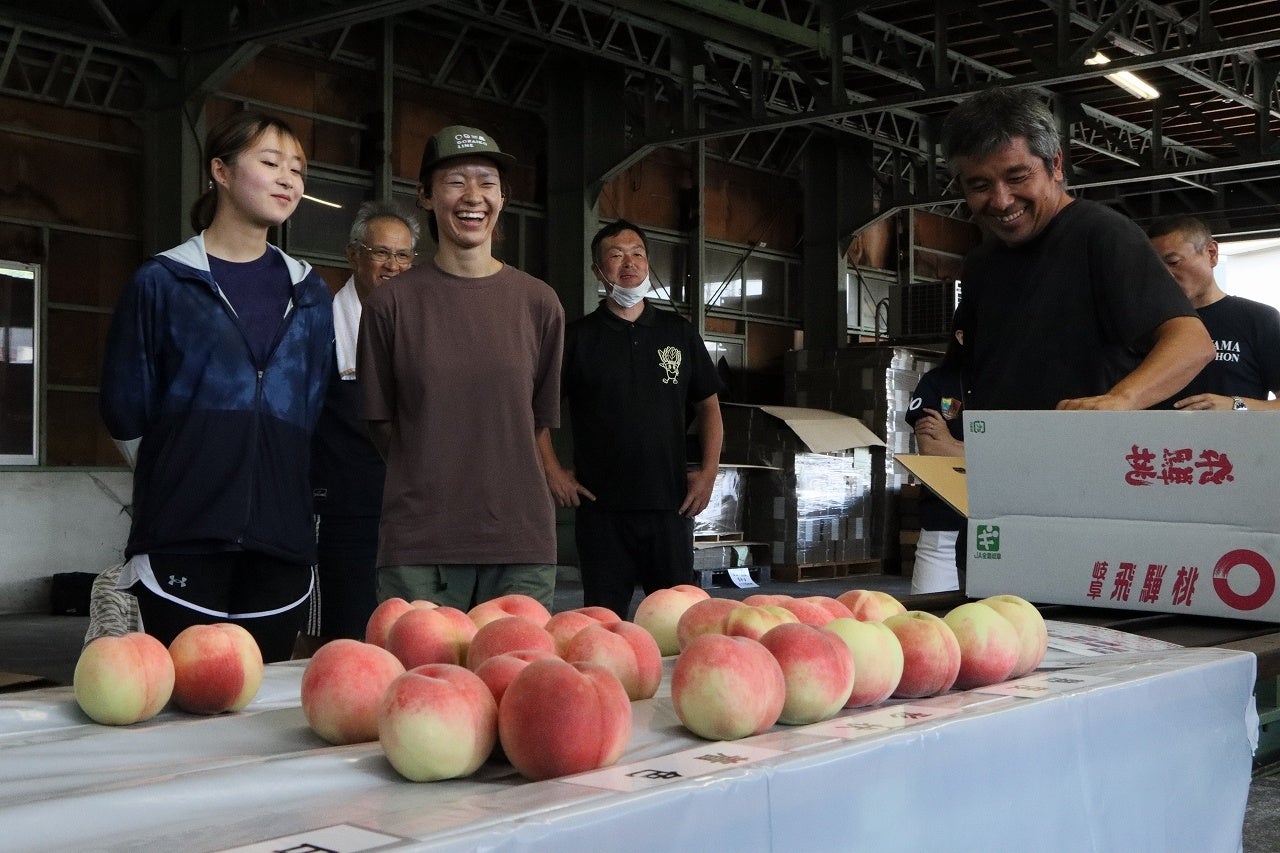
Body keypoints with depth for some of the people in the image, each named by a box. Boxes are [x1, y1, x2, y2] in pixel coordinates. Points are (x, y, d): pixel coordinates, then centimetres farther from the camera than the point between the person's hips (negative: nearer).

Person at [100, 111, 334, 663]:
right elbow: (126, 411, 4)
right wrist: (190, 474, 11)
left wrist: (268, 477, 14)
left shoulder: (307, 293, 15)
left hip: (280, 536, 4)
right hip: (183, 536, -4)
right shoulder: (162, 282, 3)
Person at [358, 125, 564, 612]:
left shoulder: (539, 303, 6)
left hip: (521, 540, 2)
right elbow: (381, 420, 9)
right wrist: (431, 484, 11)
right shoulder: (392, 303, 2)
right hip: (418, 544, -1)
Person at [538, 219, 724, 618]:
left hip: (670, 503, 2)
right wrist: (552, 470, -2)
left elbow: (708, 404, 16)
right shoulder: (577, 337, 4)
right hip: (601, 505, -2)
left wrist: (709, 471, 5)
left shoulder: (678, 332, 11)